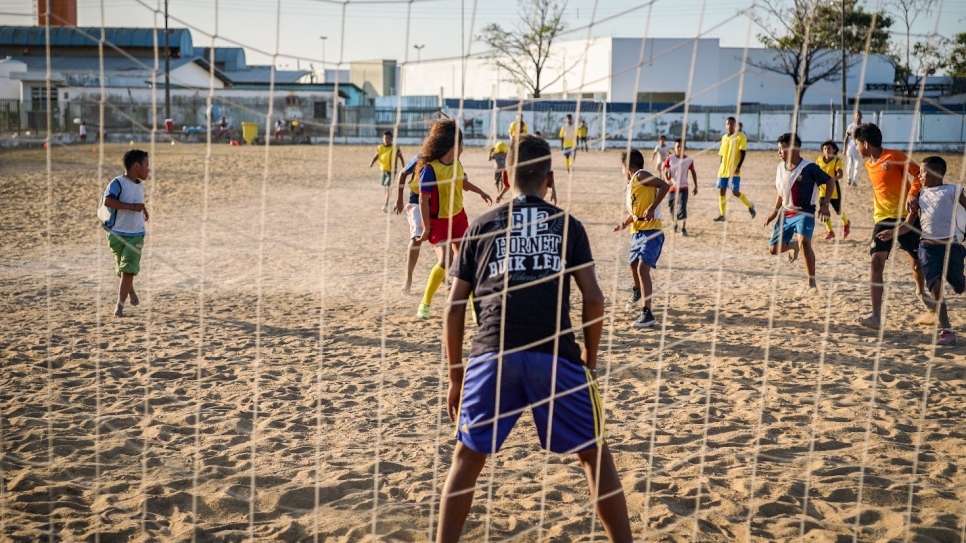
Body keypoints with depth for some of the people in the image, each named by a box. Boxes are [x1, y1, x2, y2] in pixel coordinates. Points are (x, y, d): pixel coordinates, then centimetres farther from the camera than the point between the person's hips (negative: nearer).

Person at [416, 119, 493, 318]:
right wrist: (427, 227, -19)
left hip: (458, 216, 7)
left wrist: (480, 192, 28)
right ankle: (425, 304, -5)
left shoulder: (456, 163, -3)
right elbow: (424, 199, -22)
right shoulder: (430, 169, -26)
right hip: (438, 220, -7)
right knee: (445, 259, -21)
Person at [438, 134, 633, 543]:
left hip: (493, 356, 1)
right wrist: (589, 362, 17)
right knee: (595, 455, 15)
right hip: (555, 356, 0)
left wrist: (455, 376, 19)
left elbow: (454, 309, 12)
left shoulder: (482, 228, 15)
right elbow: (593, 298, 5)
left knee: (467, 457, 17)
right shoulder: (567, 225, 13)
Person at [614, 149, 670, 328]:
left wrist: (652, 208, -26)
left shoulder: (641, 175, -9)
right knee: (634, 265, 26)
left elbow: (664, 185, -21)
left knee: (643, 268, -19)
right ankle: (638, 292, 56)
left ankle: (647, 313, -17)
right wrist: (624, 224, 9)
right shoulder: (630, 185, 17)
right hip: (637, 231, 10)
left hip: (651, 231, -10)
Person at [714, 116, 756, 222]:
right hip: (723, 170, 6)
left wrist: (738, 166, -20)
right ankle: (722, 215, 8)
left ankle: (750, 206, 14)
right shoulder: (724, 138, 14)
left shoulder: (740, 136, -5)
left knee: (735, 192, -10)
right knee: (721, 191, 2)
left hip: (734, 170, -6)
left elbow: (743, 153, -11)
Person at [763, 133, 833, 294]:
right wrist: (775, 212, 14)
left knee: (804, 242, -30)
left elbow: (830, 182, -5)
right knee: (773, 249, 3)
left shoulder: (809, 167, -14)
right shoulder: (780, 168, 4)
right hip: (786, 213, 6)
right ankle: (794, 245, 39)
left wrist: (824, 204, -15)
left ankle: (812, 284, -18)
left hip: (804, 213, -6)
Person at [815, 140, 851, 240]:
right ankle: (830, 231, 9)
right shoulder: (819, 160, 0)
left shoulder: (837, 161, -13)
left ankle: (846, 223, 41)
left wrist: (833, 178, -45)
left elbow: (840, 175, -26)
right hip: (823, 190, 3)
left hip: (834, 190, -3)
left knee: (838, 211, 9)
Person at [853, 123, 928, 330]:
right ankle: (876, 316, -19)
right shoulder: (868, 164, 8)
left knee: (917, 261, 14)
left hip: (906, 216, -4)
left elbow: (919, 174, -12)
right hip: (883, 219, 4)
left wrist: (912, 193, -26)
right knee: (876, 262, -16)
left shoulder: (893, 157, -12)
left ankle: (921, 292, 49)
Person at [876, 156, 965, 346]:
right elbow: (909, 223, 8)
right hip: (928, 246, 2)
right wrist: (892, 232, -9)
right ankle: (947, 331, -11)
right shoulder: (919, 195, 9)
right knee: (935, 286, -12)